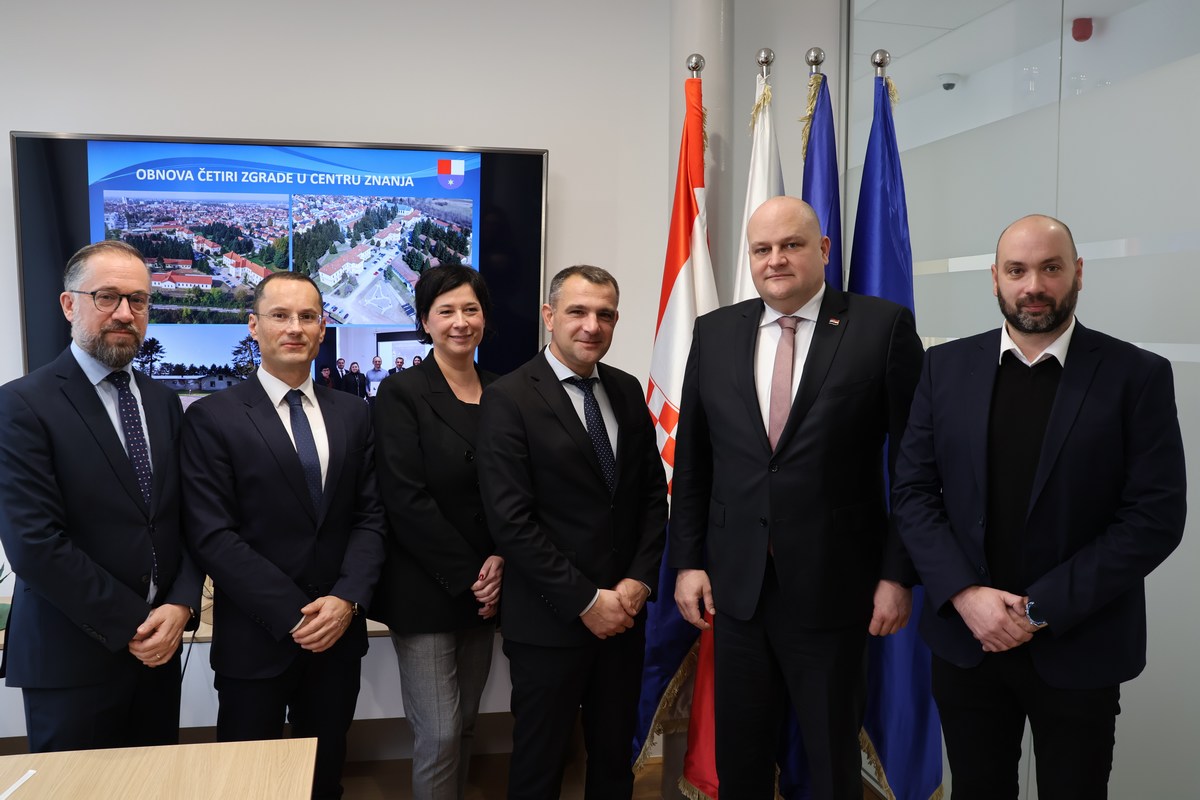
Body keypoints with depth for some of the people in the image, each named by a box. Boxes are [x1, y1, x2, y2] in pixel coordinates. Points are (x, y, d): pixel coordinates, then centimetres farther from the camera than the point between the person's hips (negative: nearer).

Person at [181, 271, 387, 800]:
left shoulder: (352, 415, 5)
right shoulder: (211, 418, -7)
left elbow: (371, 517, 3)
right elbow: (212, 535, -13)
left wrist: (347, 599, -12)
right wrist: (294, 615, -16)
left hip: (339, 632, 3)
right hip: (255, 639, -3)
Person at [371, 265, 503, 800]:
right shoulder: (402, 393, -8)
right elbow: (406, 501, -14)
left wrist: (498, 562, -6)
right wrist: (467, 576, -13)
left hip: (483, 589, 5)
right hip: (424, 591, -5)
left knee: (464, 726, 15)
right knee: (439, 734, 0)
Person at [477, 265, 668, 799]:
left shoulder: (627, 390, 6)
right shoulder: (509, 398, -11)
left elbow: (653, 493, 8)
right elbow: (511, 520, -16)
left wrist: (639, 580, -5)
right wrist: (585, 600, -15)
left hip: (624, 612, 5)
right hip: (550, 620, -5)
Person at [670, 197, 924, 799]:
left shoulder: (884, 326, -6)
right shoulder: (714, 332, 5)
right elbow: (691, 461, 7)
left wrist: (899, 573, -6)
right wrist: (687, 561, 4)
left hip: (834, 586, -3)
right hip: (736, 585, 3)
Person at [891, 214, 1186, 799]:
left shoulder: (1139, 376, -6)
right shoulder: (947, 367, 1)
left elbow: (1155, 517, -10)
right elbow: (913, 491, -1)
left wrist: (1042, 609, -15)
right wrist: (965, 594, -13)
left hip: (1078, 650, -1)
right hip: (965, 638, 2)